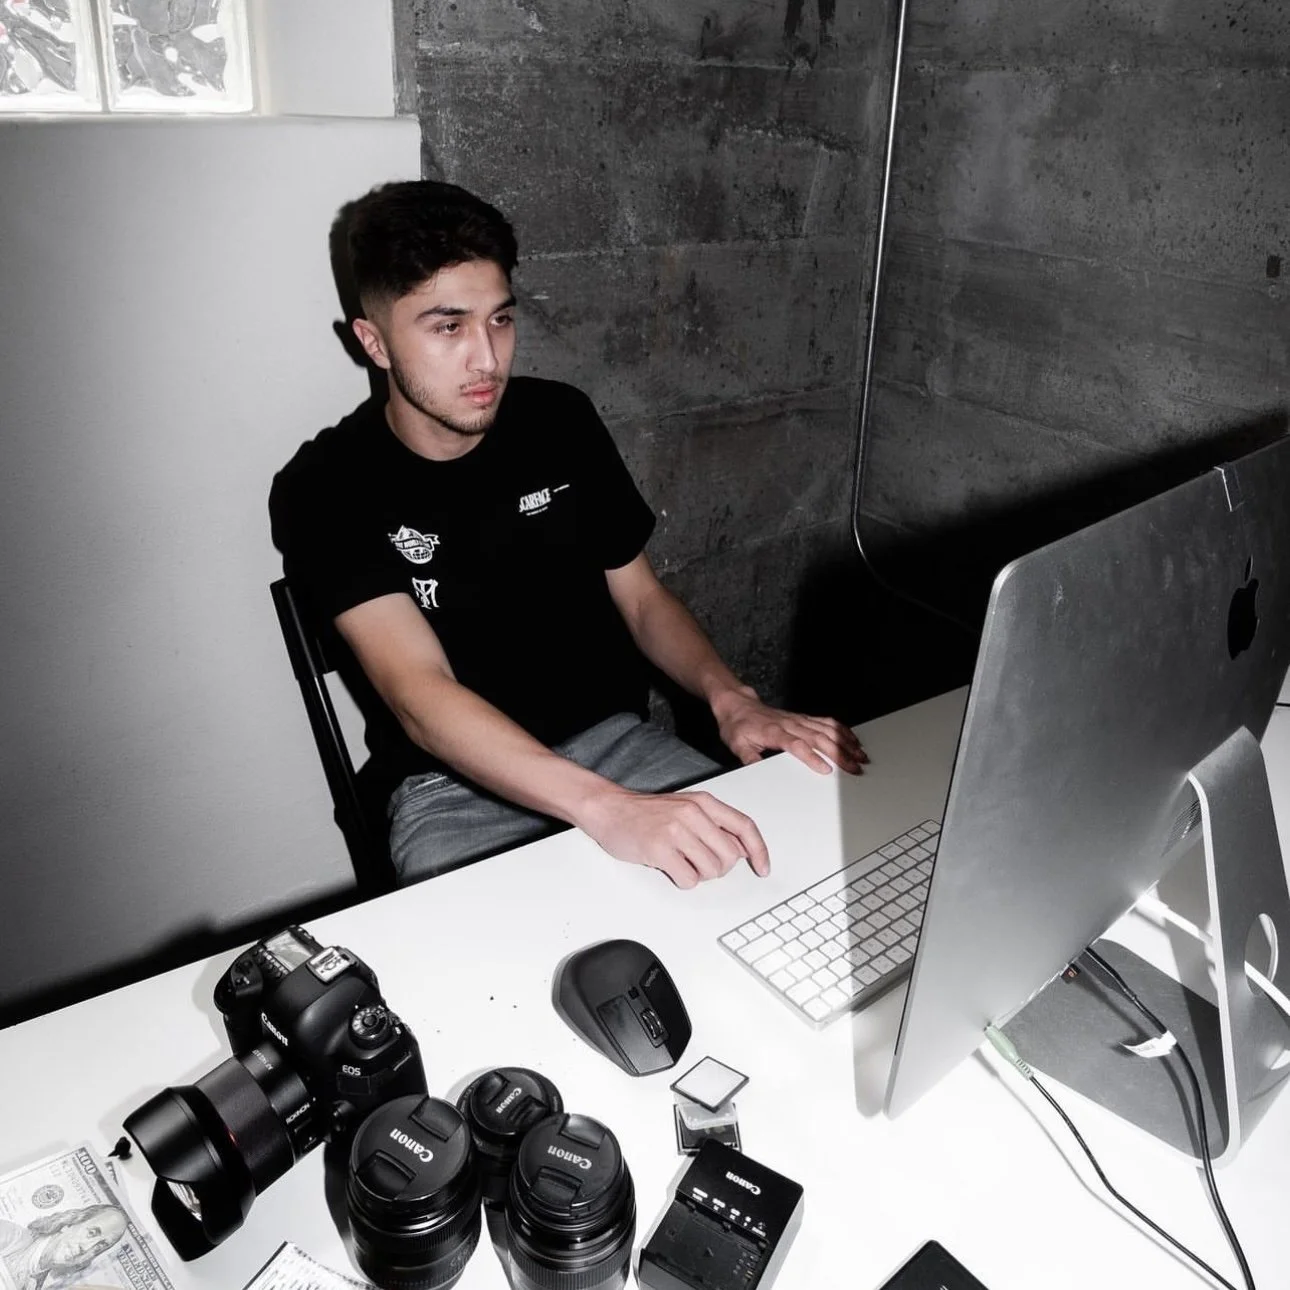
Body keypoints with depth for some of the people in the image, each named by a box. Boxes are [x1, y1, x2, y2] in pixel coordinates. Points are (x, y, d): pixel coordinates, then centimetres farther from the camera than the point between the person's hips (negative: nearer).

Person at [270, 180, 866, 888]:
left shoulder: (561, 419, 3)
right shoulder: (324, 488, -10)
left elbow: (642, 596, 10)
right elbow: (419, 697, -22)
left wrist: (730, 698, -11)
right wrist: (606, 807, -38)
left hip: (615, 739, 4)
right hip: (455, 786, -4)